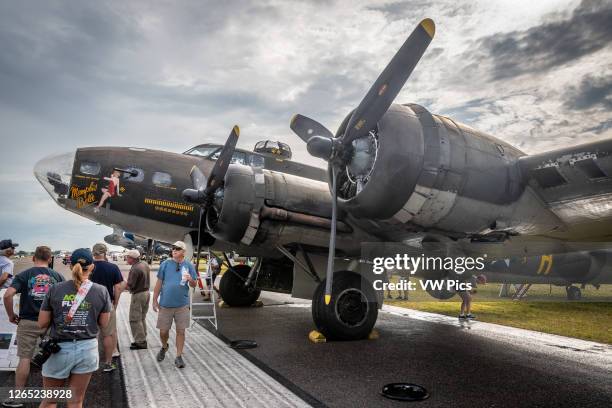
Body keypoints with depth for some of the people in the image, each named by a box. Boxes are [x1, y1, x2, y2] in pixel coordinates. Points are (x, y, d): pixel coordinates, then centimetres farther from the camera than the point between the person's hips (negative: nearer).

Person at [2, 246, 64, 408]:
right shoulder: (57, 276, 1)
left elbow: (8, 295, -16)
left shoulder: (24, 275, -3)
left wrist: (11, 315, -3)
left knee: (24, 359, 5)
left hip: (28, 322, -1)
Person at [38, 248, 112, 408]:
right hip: (87, 348, 0)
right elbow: (104, 324, -1)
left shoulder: (55, 289, -8)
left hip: (59, 349, 0)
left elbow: (42, 324, -2)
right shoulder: (101, 291, -8)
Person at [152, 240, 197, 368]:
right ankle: (164, 347, 41)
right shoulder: (165, 264, -1)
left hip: (182, 305, 0)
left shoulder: (189, 265, 0)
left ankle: (179, 357, 17)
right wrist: (155, 300, 3)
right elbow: (159, 283, 3)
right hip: (165, 304, 1)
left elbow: (194, 285, 4)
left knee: (181, 331, 3)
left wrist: (190, 279, -19)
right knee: (163, 331, 10)